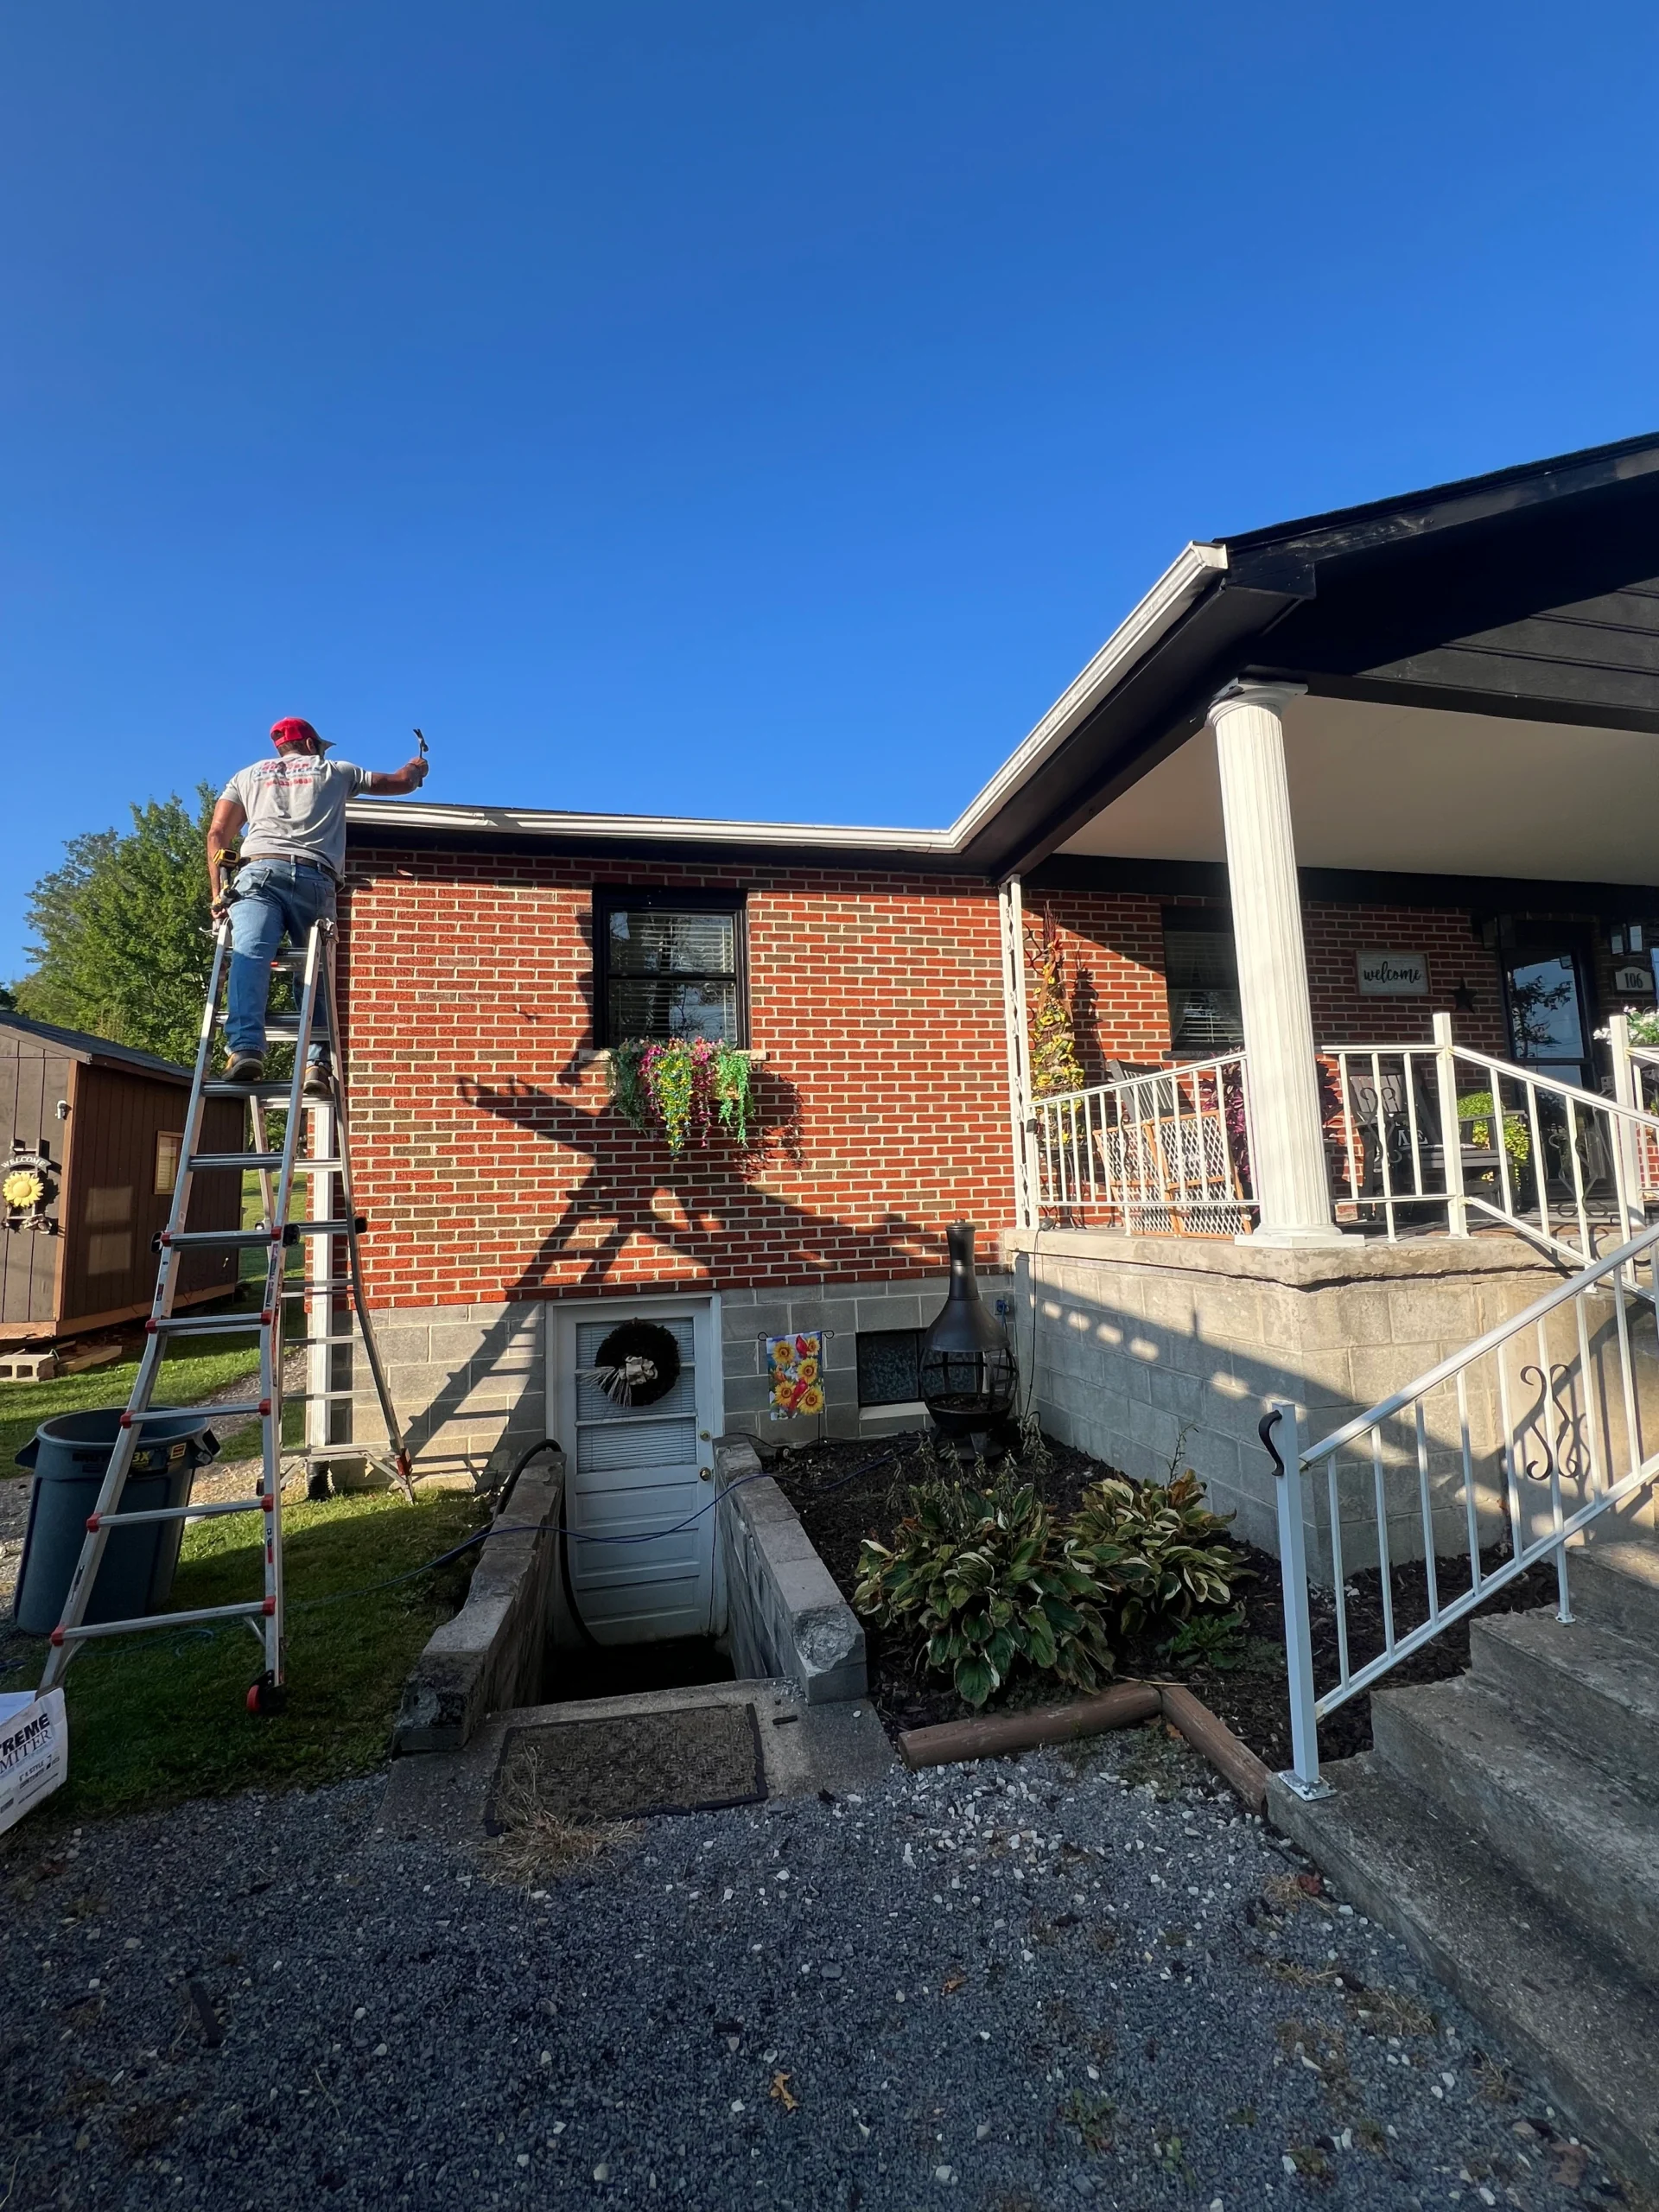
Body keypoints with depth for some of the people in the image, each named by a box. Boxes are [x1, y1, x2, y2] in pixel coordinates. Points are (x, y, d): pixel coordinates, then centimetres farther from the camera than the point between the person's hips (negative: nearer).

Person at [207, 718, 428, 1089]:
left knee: (249, 955, -17)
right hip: (315, 879, 0)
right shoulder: (335, 770, 27)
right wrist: (416, 767, 61)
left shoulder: (247, 775, 29)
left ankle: (245, 1048, -39)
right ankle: (317, 1063, -15)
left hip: (259, 871, 0)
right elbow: (400, 782, 38)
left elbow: (217, 834, 17)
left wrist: (218, 894, 15)